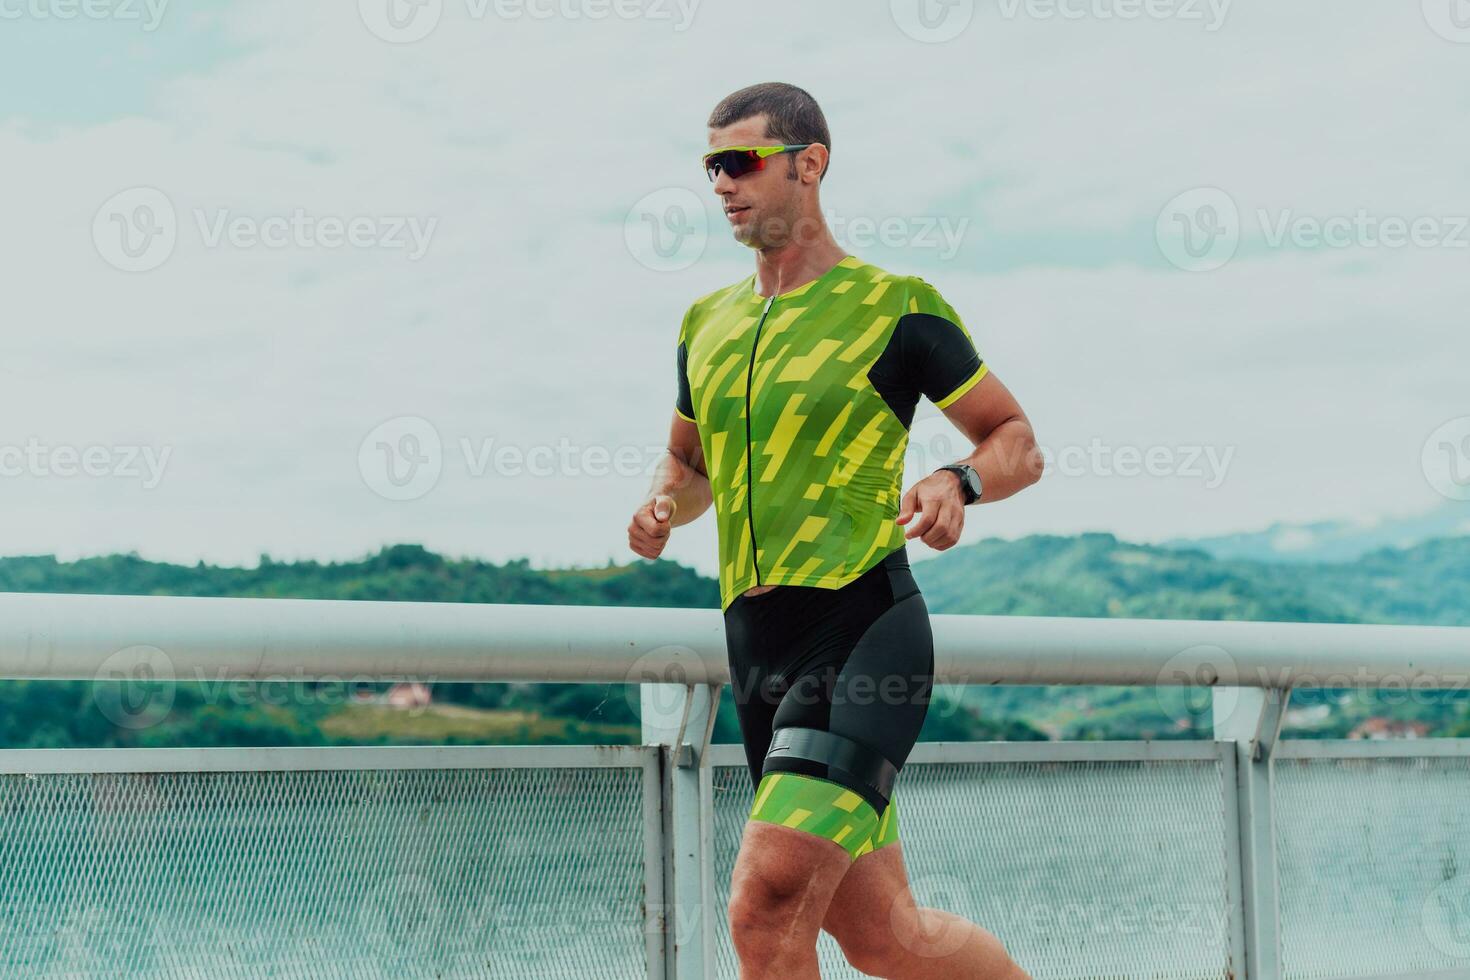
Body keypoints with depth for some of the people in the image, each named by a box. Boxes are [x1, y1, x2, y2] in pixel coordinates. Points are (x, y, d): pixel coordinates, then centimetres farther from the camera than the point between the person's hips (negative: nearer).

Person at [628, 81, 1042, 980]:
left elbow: (1018, 442, 4)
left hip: (863, 632, -7)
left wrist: (958, 483, -17)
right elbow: (687, 463, 29)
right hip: (757, 651, 7)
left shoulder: (896, 305, -1)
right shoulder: (708, 323, 16)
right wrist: (661, 508, 6)